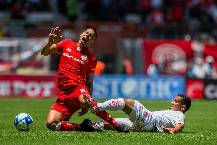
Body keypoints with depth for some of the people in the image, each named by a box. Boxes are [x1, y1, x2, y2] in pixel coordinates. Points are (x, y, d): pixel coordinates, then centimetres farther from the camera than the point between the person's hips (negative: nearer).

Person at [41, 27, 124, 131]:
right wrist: (50, 42, -4)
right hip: (63, 94, 3)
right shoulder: (67, 44, 14)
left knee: (84, 100, -41)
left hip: (78, 89, -3)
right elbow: (44, 52, 19)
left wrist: (88, 103, -6)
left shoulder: (91, 58, 8)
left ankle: (115, 124, -28)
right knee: (51, 124, -19)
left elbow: (89, 82, 9)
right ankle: (82, 127, -3)